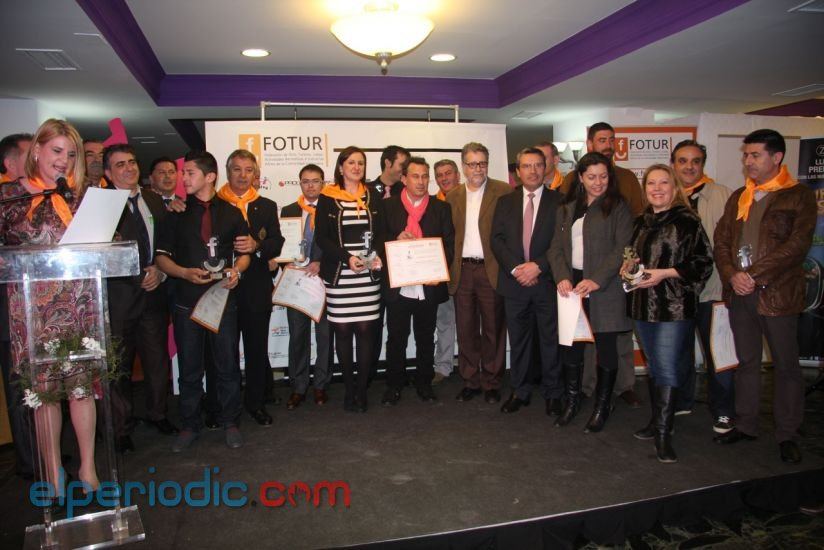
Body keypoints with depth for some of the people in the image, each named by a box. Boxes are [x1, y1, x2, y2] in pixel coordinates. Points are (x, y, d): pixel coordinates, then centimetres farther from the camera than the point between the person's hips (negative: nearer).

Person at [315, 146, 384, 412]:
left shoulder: (373, 197, 12)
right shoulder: (328, 198, 3)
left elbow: (381, 233, 12)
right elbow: (321, 238, -2)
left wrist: (376, 255, -8)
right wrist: (347, 257, -14)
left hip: (368, 273, 2)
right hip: (339, 274, -1)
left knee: (366, 330, -1)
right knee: (342, 330, 2)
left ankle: (362, 389, 9)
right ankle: (349, 388, 14)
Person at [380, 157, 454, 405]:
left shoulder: (441, 208, 7)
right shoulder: (388, 206, 4)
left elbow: (449, 244, 3)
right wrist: (396, 240, -17)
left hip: (429, 286, 1)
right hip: (398, 286, -1)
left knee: (426, 338, 12)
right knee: (396, 338, 6)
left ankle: (424, 384, 26)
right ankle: (394, 385, 21)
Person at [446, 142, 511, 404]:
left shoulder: (504, 192, -1)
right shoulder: (453, 197, 11)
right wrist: (447, 269, 4)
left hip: (491, 271, -3)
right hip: (462, 271, 4)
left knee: (493, 330, 6)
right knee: (466, 330, 10)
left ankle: (491, 383, 19)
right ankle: (470, 381, 23)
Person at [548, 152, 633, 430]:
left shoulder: (618, 207, -1)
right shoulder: (567, 209, 13)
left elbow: (622, 249, -9)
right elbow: (557, 247, 8)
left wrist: (597, 280, -18)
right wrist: (562, 277, -8)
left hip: (605, 290, -3)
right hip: (571, 285, 4)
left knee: (606, 347, 5)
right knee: (570, 345, 7)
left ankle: (602, 407, 21)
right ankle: (571, 401, 25)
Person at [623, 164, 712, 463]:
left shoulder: (687, 221, -9)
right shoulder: (641, 222, 12)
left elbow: (703, 262, -11)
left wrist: (665, 273, -19)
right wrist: (628, 266, 2)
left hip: (674, 305, -7)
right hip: (643, 304, 7)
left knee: (667, 367, -6)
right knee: (654, 365, 15)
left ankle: (663, 432, 3)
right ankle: (658, 419, 28)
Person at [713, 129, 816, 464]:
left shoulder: (800, 197, -3)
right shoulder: (738, 197, 14)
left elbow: (797, 245, -13)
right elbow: (720, 239, 7)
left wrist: (754, 274, -18)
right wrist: (732, 275, -9)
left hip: (776, 294, -5)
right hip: (739, 294, 5)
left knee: (786, 365, 5)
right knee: (746, 362, 14)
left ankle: (787, 435, 18)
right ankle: (745, 425, 26)